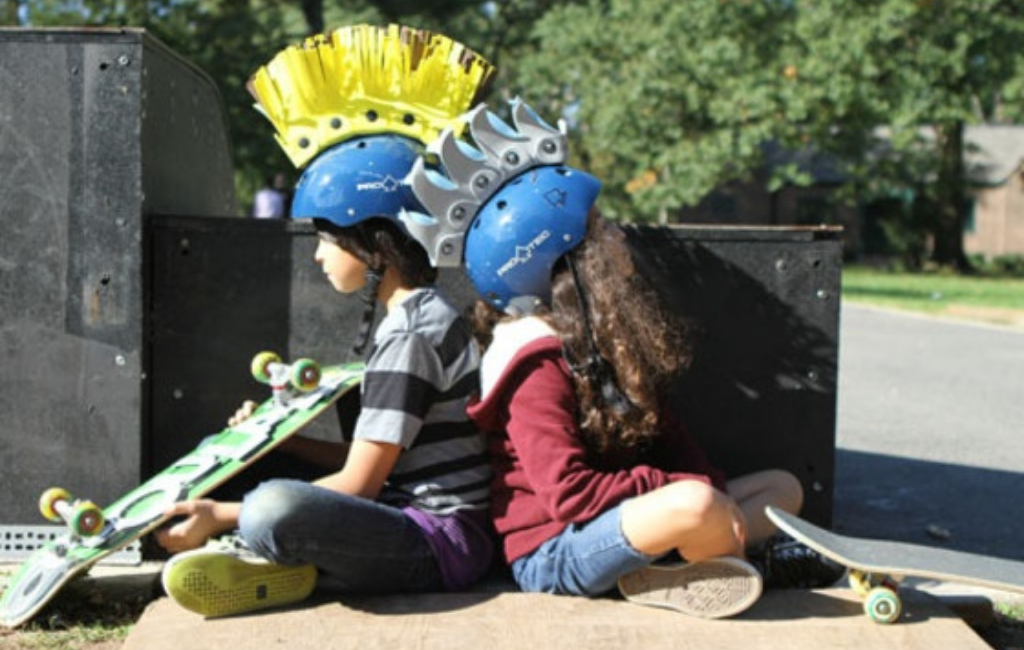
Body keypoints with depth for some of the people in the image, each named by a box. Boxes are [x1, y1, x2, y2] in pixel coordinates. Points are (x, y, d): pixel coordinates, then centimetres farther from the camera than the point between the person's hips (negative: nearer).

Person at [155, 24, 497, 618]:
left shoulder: (411, 334, -16)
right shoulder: (422, 315, 14)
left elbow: (358, 487, -17)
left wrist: (221, 515, -14)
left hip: (440, 544, -11)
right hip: (411, 521, 11)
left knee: (276, 508, -37)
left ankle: (247, 544, -6)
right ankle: (284, 560, -3)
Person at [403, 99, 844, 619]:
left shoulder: (606, 340, 11)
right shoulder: (538, 364, -17)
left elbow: (665, 433, 12)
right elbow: (569, 491, -24)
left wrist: (715, 493, -6)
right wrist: (679, 487, -20)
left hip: (619, 519, 10)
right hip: (552, 552, -10)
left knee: (783, 487, 15)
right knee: (694, 506, -39)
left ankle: (668, 566, -11)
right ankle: (748, 556, -4)